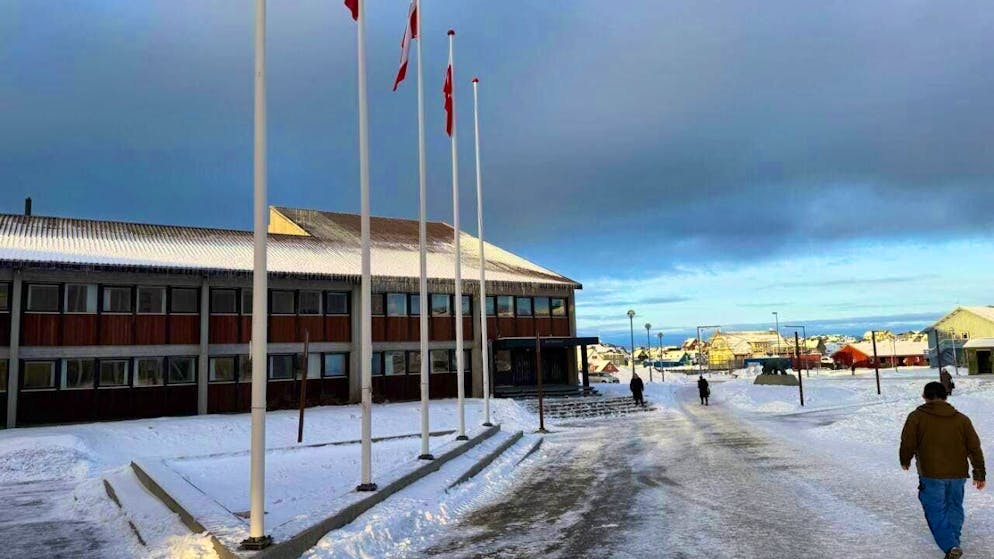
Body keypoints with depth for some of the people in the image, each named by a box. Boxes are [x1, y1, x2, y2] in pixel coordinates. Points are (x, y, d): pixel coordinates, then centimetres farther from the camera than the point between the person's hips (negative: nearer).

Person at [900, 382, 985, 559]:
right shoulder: (962, 419, 5)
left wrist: (905, 461, 14)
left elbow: (907, 444, -6)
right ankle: (953, 541, 28)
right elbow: (975, 448, 6)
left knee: (936, 512, 3)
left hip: (931, 475, -4)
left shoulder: (916, 417, -6)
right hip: (958, 474, 4)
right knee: (954, 508, 22)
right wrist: (980, 474, 14)